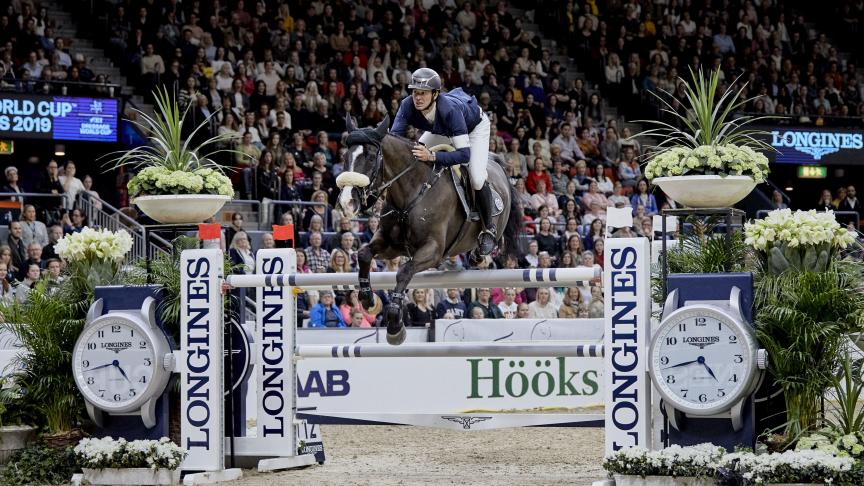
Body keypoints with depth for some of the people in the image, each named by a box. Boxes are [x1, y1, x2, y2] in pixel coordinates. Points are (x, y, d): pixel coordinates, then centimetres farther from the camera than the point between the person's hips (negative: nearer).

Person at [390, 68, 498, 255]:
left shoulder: (449, 109, -46)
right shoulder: (408, 106, -33)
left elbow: (464, 154, -49)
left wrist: (432, 156, -61)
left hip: (475, 126, -6)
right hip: (442, 130, 6)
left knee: (477, 178, -20)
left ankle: (489, 228, 4)